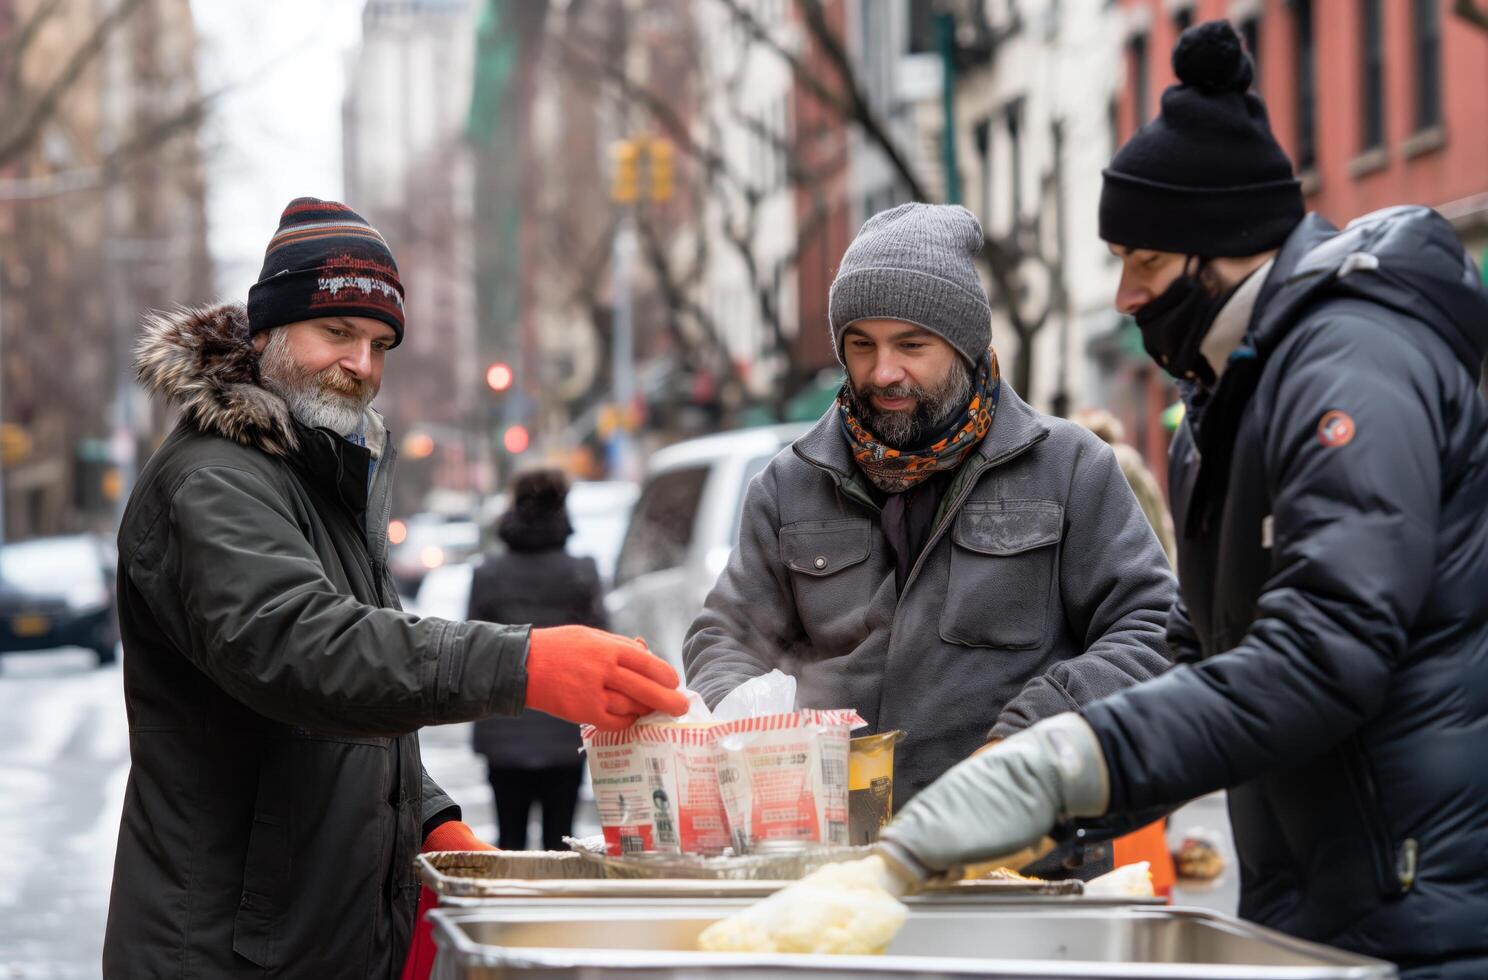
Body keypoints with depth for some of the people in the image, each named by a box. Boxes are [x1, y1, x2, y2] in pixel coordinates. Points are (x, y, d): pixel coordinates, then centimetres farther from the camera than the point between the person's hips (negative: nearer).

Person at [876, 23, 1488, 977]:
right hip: (1312, 899, 9)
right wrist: (1078, 796, 4)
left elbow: (1325, 652, -28)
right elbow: (1211, 647, 21)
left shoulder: (1355, 368, -16)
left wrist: (1064, 766, -32)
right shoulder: (1233, 388, 17)